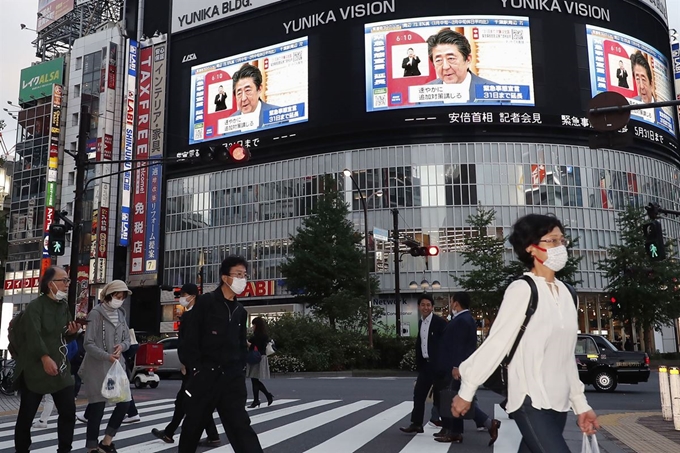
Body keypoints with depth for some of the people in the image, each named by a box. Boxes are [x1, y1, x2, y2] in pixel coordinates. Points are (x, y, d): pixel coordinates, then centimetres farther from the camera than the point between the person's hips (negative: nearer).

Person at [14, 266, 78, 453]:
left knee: (69, 411, 4)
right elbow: (33, 334, -25)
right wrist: (45, 357, -37)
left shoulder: (64, 306, 11)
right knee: (27, 414, 5)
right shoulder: (35, 305, -10)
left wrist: (72, 333, -3)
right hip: (35, 367, -6)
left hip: (60, 367, 6)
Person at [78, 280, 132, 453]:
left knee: (124, 402, 5)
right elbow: (88, 344, -13)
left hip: (117, 366, 7)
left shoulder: (121, 314, 10)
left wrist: (122, 346, -7)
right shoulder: (96, 313, -10)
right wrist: (106, 356, -25)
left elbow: (127, 339, 16)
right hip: (97, 367, -7)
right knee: (97, 408, -3)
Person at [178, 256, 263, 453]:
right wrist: (195, 369, -11)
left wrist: (240, 369, 8)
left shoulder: (240, 311, 12)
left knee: (241, 426, -2)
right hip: (205, 375, -4)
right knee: (193, 425, 11)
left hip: (232, 377, 4)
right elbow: (190, 339, -8)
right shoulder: (206, 302, -5)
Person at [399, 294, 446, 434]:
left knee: (439, 395, 1)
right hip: (425, 363, 7)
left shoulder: (440, 322, -11)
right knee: (418, 393, 5)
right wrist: (419, 363, 14)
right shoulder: (420, 322, 11)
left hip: (438, 364, -7)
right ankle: (416, 424, 10)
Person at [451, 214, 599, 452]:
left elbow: (566, 356, 15)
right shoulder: (522, 289, -12)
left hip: (558, 403, 7)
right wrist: (466, 390, -11)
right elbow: (497, 343, -13)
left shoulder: (564, 292, 10)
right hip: (530, 402, -7)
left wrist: (580, 404, 17)